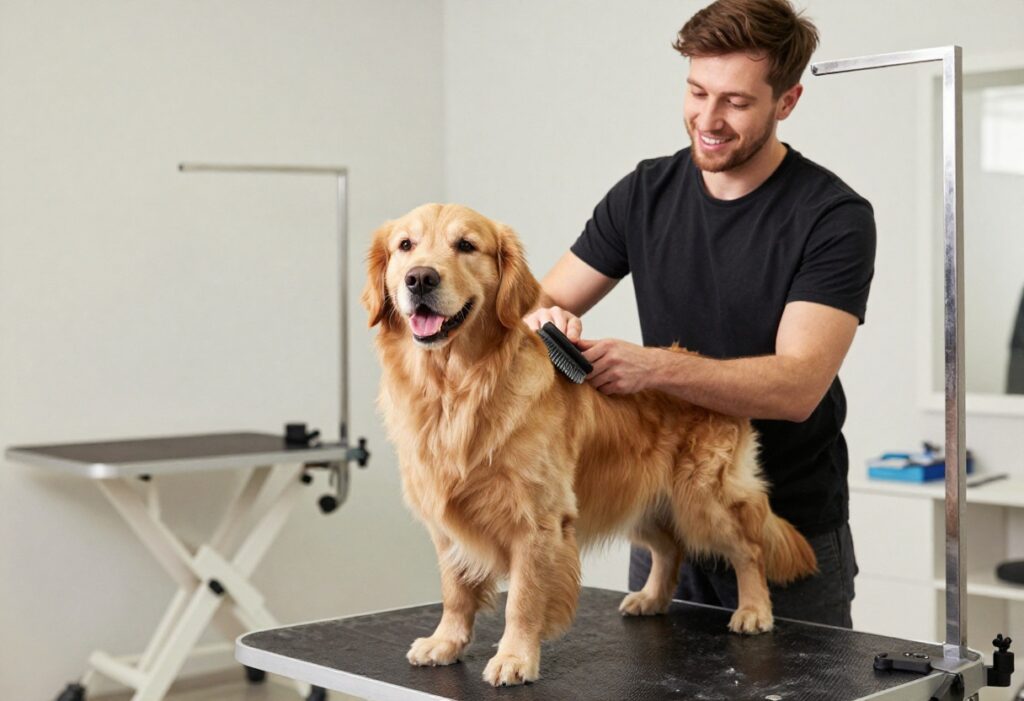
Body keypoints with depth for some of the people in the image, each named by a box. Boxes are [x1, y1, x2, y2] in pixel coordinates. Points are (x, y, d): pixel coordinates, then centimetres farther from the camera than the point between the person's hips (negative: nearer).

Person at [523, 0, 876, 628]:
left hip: (794, 534, -3)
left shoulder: (836, 217, -13)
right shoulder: (646, 193, 0)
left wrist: (656, 366, -35)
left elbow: (798, 387, -22)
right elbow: (543, 305, 3)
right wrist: (546, 320, -21)